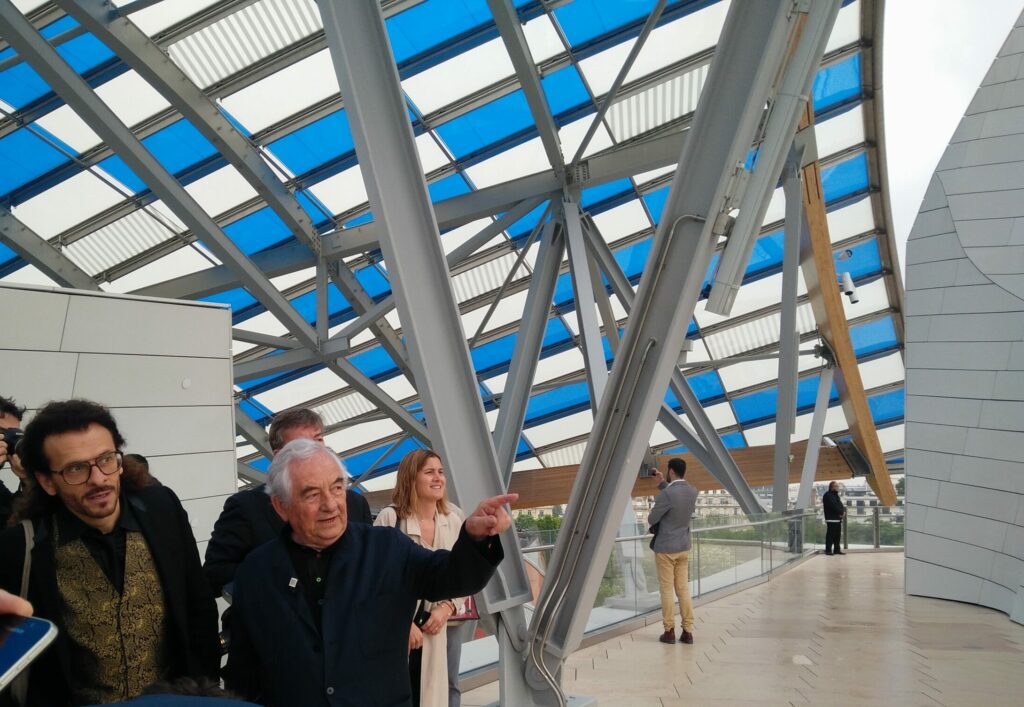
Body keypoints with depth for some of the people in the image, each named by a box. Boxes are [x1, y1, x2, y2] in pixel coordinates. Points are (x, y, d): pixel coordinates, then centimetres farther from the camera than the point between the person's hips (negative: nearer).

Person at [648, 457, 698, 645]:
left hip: (665, 547, -6)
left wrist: (653, 518, 9)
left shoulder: (667, 494, -23)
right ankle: (688, 631, 10)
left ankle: (669, 631, 8)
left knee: (667, 589, 3)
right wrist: (661, 483, 19)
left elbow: (651, 520, -14)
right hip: (683, 547, 6)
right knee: (683, 589, 10)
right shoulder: (692, 491, 0)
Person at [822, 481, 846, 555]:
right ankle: (828, 550, -7)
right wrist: (841, 512, -11)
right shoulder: (828, 495, -9)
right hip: (831, 519, -9)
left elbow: (841, 505, 16)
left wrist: (843, 511, -4)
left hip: (838, 518, 9)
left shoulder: (836, 495, 20)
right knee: (830, 535, -9)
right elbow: (833, 506, -18)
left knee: (837, 535, 10)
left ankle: (837, 550, 16)